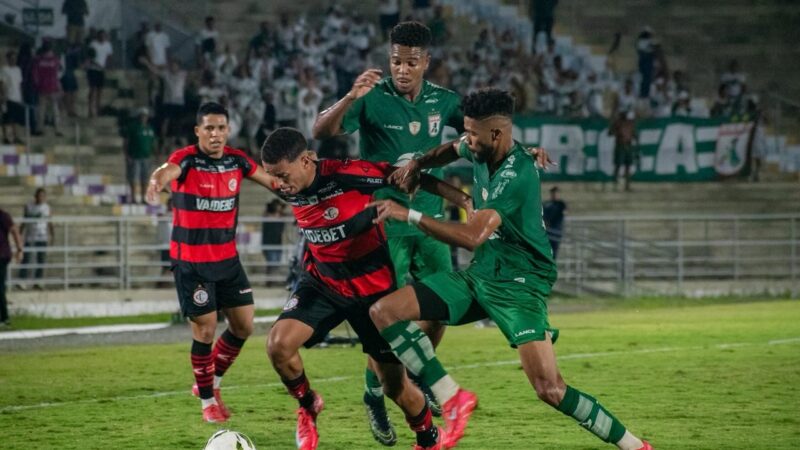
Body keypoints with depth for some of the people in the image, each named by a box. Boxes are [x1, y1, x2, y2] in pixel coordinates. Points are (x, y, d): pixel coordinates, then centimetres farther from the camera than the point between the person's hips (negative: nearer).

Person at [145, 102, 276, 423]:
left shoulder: (236, 160, 0)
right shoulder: (186, 159, -18)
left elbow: (272, 179, 13)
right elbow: (168, 170, -40)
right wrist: (158, 179, -63)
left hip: (227, 258, 6)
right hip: (191, 261, -6)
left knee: (243, 325, 5)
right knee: (205, 328, -5)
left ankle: (212, 382, 26)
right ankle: (207, 400, 12)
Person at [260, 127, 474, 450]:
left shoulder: (348, 174, -28)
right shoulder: (285, 190, -11)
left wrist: (464, 200, -19)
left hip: (372, 286, -4)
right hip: (322, 281, 4)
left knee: (394, 383, 2)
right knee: (279, 344, -21)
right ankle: (308, 406, 8)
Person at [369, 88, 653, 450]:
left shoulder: (517, 175, -26)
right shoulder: (480, 150, 0)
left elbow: (472, 237, -34)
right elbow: (452, 151, 28)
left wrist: (408, 215, -30)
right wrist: (417, 164, 8)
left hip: (519, 286, -8)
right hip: (478, 276, 8)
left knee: (550, 391, -19)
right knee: (383, 312, -7)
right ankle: (451, 398, -8)